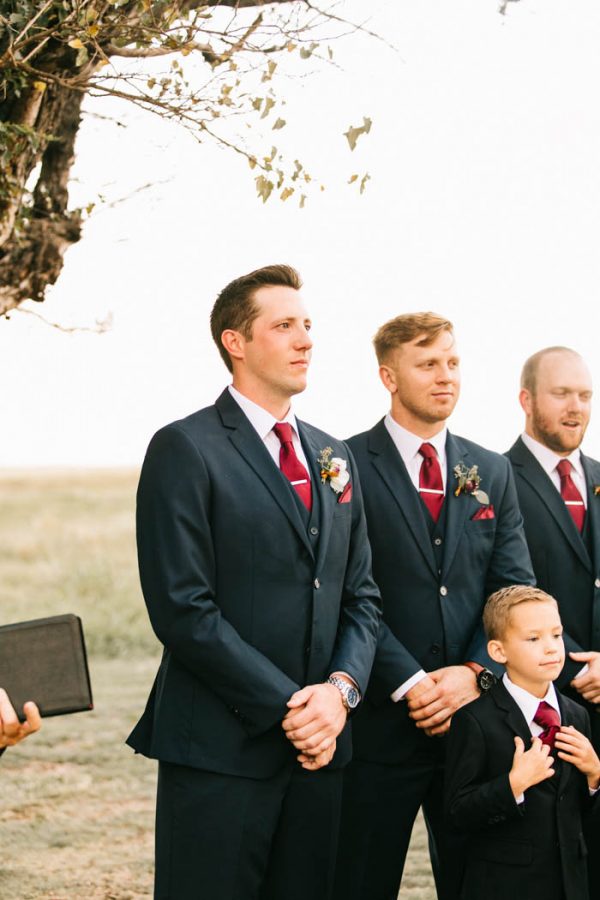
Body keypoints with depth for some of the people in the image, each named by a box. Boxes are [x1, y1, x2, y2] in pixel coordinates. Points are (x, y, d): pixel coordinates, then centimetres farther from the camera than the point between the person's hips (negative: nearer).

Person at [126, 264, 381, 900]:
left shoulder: (332, 458, 17)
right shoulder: (186, 450, -6)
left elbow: (360, 597, 16)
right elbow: (182, 609, -13)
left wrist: (341, 689, -4)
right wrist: (288, 705, -14)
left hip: (318, 745, 6)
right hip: (220, 749, -6)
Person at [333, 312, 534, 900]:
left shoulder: (492, 474, 13)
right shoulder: (347, 466, -3)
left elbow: (516, 591, 7)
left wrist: (475, 672, -9)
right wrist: (409, 684, -16)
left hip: (475, 715, 4)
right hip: (381, 720, -4)